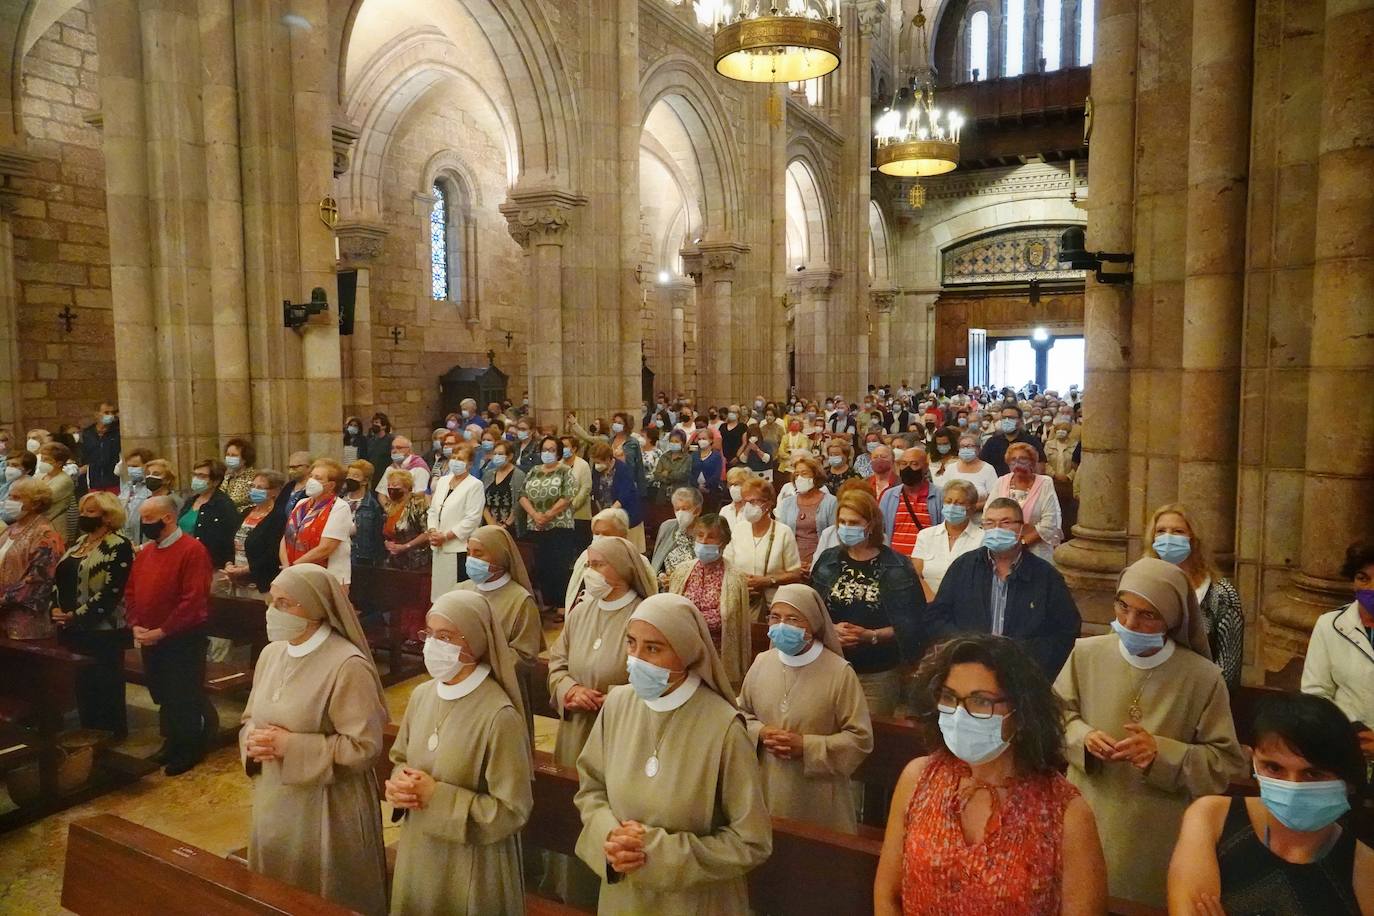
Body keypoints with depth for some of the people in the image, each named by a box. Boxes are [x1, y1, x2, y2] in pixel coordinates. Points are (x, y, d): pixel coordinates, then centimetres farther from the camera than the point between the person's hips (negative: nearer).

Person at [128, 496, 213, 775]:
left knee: (185, 697, 2)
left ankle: (190, 749, 17)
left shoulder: (192, 550, -16)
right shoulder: (144, 552, 9)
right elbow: (131, 592, 12)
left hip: (183, 640, -7)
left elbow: (193, 600, -21)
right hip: (149, 640, 7)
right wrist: (135, 625, -4)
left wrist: (162, 631, -20)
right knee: (162, 695, 17)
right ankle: (172, 742, 33)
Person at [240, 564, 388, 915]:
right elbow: (251, 717, 14)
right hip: (272, 799, 7)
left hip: (325, 808, -7)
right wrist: (252, 742, -9)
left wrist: (289, 746, -21)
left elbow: (363, 746, -22)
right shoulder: (272, 653, 2)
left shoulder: (348, 665, -21)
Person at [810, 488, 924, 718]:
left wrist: (871, 636, -18)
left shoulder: (896, 568, -3)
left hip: (878, 675, -2)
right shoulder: (828, 561, 6)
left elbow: (908, 626, -5)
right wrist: (830, 630, -12)